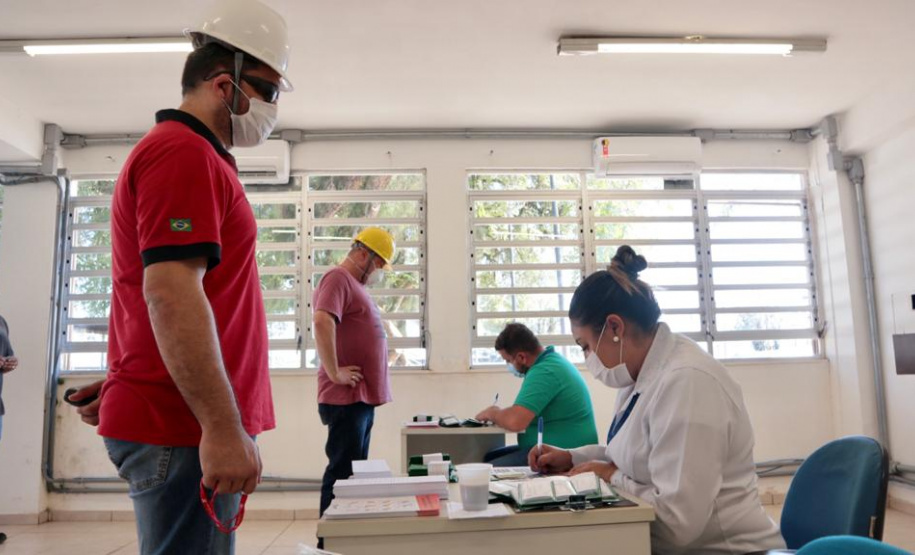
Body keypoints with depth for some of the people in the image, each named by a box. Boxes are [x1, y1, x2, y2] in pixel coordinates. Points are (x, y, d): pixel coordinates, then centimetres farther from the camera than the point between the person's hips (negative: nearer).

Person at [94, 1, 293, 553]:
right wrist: (223, 427, -25)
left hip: (166, 419, 10)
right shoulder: (184, 153, -13)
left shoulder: (181, 152, 19)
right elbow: (171, 294, -24)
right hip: (181, 428, -10)